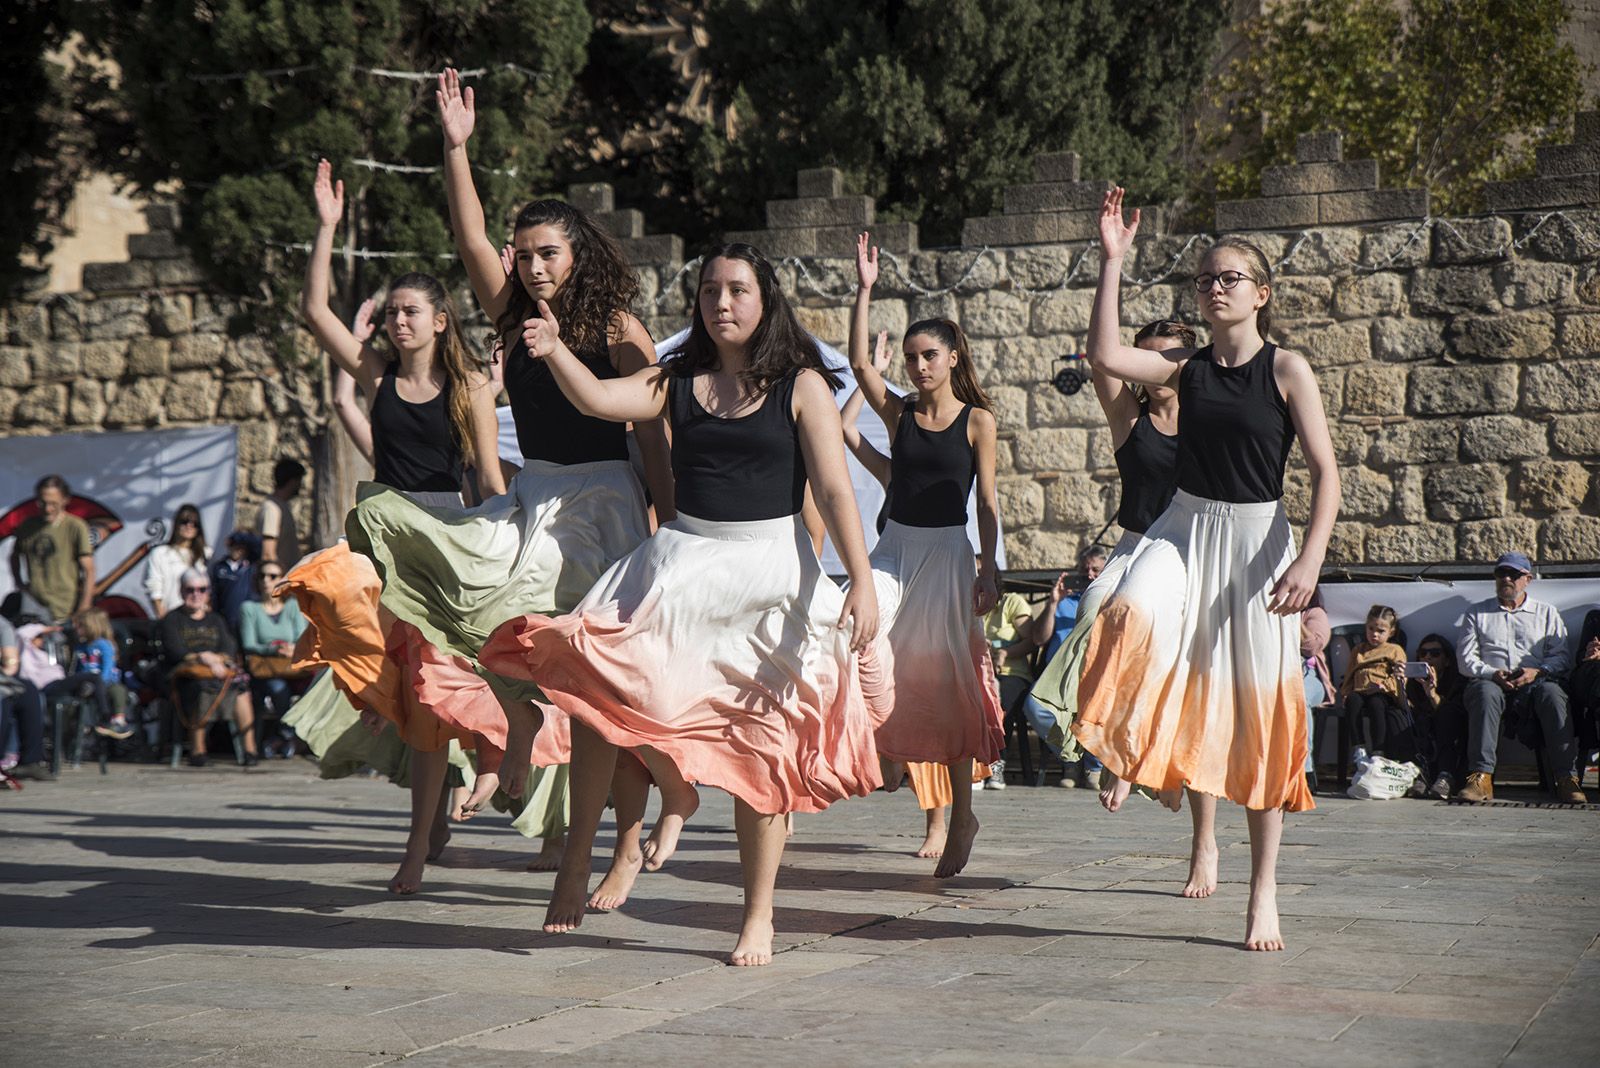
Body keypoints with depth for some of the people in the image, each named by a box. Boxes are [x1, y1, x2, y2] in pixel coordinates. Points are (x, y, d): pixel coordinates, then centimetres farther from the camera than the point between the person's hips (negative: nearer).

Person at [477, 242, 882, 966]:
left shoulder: (802, 386, 0)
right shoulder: (679, 382, 9)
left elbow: (834, 490, -6)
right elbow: (600, 399, -7)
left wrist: (861, 579, -16)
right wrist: (555, 351, -26)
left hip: (770, 573, -2)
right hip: (681, 564, 3)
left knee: (760, 744, 1)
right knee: (592, 692, -15)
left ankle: (758, 918, 12)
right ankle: (576, 864, -1)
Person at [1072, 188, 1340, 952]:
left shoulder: (1286, 370, -5)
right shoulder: (1187, 369, 5)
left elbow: (1325, 471, -9)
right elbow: (1104, 355, -11)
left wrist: (1310, 559, -20)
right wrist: (1112, 263, -13)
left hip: (1257, 539, -2)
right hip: (1184, 530, 2)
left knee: (1261, 712, 2)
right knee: (1132, 617, -33)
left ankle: (1263, 894, 10)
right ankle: (1135, 755, -9)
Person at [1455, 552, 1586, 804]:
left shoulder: (1547, 613, 23)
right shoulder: (1477, 613, 23)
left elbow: (1563, 657, 11)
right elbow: (1466, 658, 11)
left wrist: (1538, 671, -10)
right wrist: (1492, 673, -9)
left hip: (1535, 683, 0)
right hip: (1492, 681, 0)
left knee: (1552, 694, -35)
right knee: (1485, 692, -37)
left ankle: (1567, 778, -41)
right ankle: (1481, 777, -47)